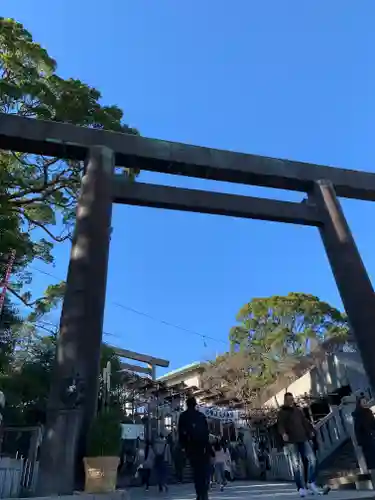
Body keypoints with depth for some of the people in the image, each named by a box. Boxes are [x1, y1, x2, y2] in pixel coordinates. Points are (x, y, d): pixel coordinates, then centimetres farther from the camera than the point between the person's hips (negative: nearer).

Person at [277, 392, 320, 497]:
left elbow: (305, 421, 26)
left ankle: (311, 483, 14)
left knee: (312, 459, -3)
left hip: (303, 439, 5)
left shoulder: (298, 410, 19)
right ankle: (301, 488, 3)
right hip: (291, 441, -5)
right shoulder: (282, 412, 2)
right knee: (296, 464, -6)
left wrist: (311, 430, 11)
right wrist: (283, 433, -28)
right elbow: (280, 425, -8)